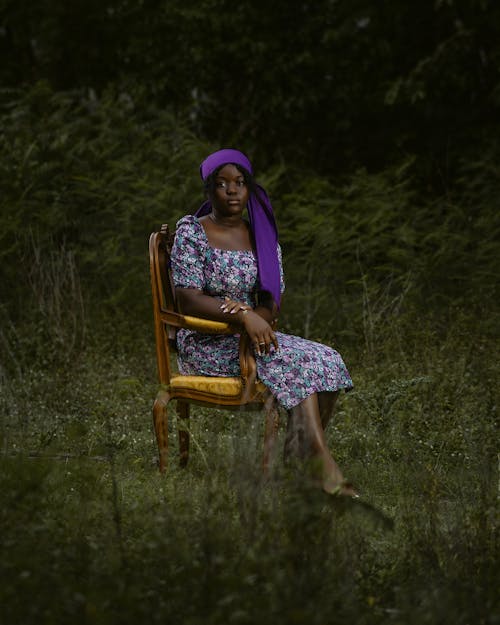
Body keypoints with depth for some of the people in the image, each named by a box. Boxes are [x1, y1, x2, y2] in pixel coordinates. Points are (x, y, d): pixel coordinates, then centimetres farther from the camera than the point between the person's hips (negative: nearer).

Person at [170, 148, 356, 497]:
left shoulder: (262, 237, 12)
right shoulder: (191, 232, -4)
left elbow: (272, 304, 8)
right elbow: (188, 300, -14)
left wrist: (261, 317, -17)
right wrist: (244, 315, -26)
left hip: (252, 336, 6)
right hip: (207, 345, -6)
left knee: (327, 360, -19)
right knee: (294, 360, -28)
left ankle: (300, 456, -17)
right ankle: (324, 467, -32)